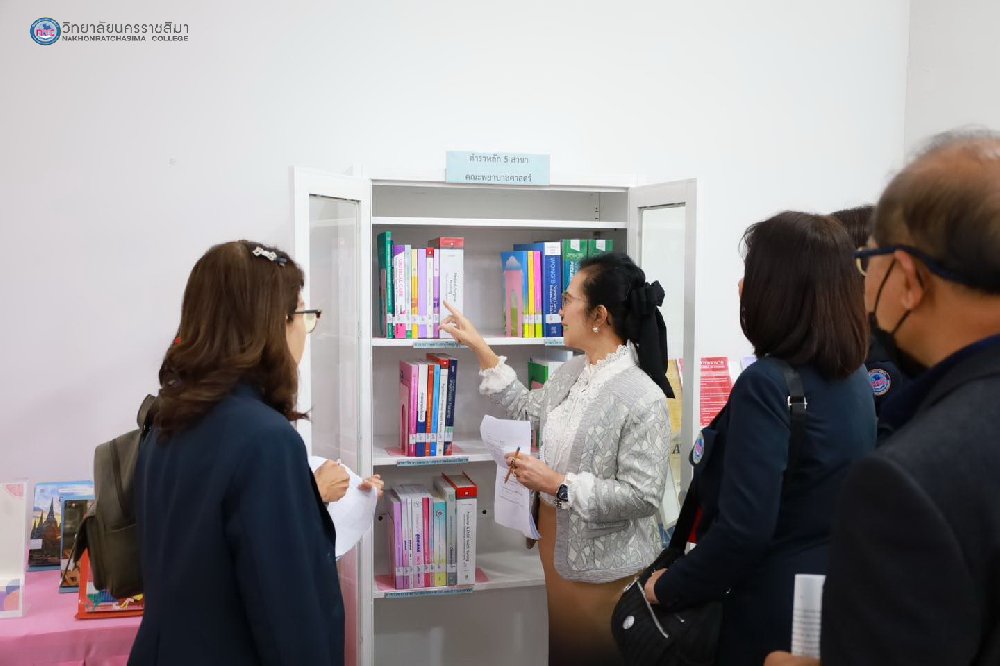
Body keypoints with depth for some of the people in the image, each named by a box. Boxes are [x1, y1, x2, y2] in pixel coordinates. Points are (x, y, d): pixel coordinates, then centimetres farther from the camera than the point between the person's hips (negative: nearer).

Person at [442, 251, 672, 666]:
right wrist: (479, 348, 18)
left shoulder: (643, 397, -24)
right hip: (561, 552, 8)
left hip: (606, 567, -8)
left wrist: (559, 485, -23)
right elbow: (529, 409, 20)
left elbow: (643, 497, -25)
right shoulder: (571, 372, 2)